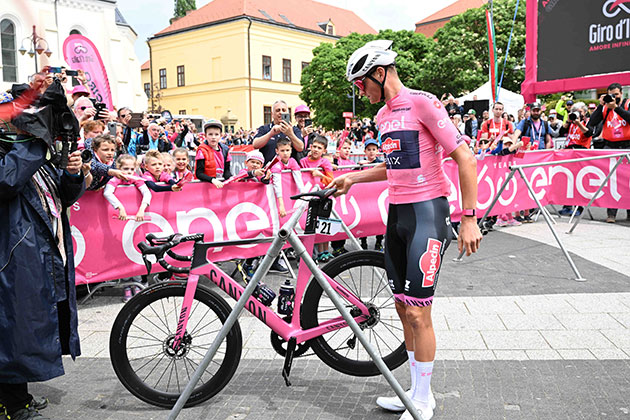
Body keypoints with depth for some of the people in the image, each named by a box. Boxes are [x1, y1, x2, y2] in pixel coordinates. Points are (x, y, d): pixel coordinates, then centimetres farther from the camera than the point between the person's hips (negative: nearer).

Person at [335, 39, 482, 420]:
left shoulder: (423, 103, -11)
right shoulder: (383, 115, 14)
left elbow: (465, 158, -15)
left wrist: (469, 218, -18)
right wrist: (353, 178, 18)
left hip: (427, 210, -8)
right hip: (397, 213, 9)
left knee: (418, 313, -6)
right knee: (403, 307, 12)